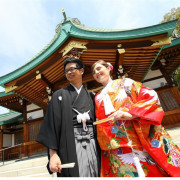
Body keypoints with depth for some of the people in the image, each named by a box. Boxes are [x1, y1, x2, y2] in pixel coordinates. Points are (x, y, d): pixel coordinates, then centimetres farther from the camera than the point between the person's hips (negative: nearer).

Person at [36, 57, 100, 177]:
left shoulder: (91, 96, 14)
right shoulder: (59, 95, 7)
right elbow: (52, 124, -2)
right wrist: (53, 154, -11)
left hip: (92, 145, 3)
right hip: (70, 146, -2)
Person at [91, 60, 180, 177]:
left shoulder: (125, 83, 9)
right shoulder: (98, 98, 19)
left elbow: (152, 97, -3)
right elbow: (100, 123, 16)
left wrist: (131, 114, -16)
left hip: (144, 139, -2)